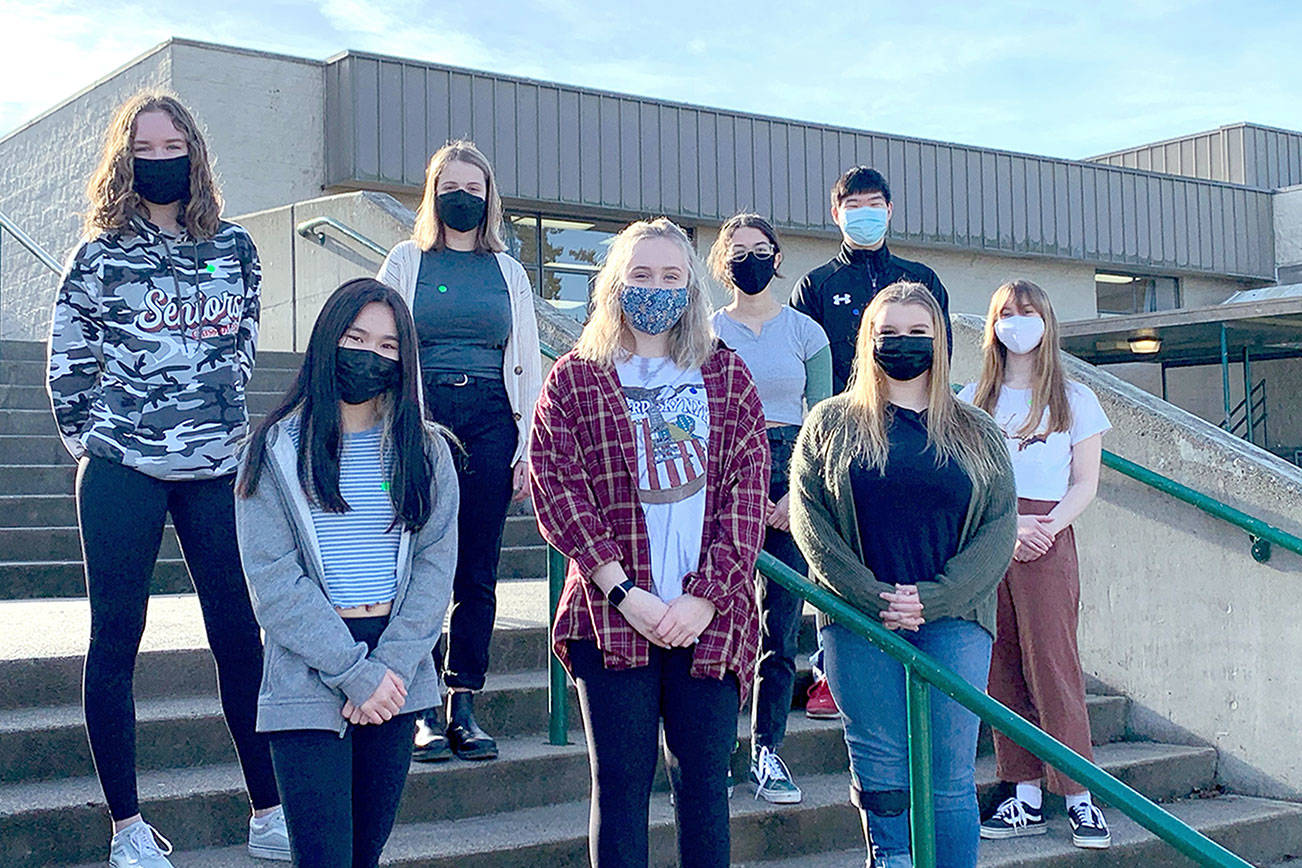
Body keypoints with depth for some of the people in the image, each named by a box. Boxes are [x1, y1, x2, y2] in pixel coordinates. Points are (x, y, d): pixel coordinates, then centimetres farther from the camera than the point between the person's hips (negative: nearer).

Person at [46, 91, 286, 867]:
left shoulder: (235, 249, 8)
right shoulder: (101, 254, 2)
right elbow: (68, 363, 6)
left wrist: (216, 418, 12)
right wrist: (90, 440, 4)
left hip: (218, 468, 2)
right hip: (123, 472, -2)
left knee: (242, 635, 2)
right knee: (115, 638, 2)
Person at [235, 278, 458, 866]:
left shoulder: (426, 453, 8)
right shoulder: (277, 449, -1)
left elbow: (435, 568, 2)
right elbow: (272, 580, -8)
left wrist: (391, 666, -11)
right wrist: (355, 672, -13)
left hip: (397, 675, 3)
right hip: (307, 683, -3)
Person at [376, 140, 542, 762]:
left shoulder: (509, 273, 16)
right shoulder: (406, 262, 11)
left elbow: (527, 365, 14)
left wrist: (528, 448, 4)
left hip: (490, 422, 2)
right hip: (421, 417, -2)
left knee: (478, 571, 2)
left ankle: (464, 704, 9)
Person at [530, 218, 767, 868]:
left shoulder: (726, 376, 12)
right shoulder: (575, 379, 7)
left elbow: (748, 488, 4)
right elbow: (556, 490, -3)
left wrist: (707, 594, -8)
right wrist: (625, 593, -12)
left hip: (709, 615, 2)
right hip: (611, 615, -1)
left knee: (704, 779, 7)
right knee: (620, 783, 3)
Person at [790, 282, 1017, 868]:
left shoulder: (976, 432, 12)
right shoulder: (831, 423, 9)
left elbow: (999, 529, 4)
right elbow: (808, 519, 0)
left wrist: (932, 598, -9)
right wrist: (874, 597, -11)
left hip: (953, 621, 1)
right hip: (860, 624, -1)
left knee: (949, 782, 0)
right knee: (883, 781, 0)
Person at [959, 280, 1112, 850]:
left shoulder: (1074, 398, 12)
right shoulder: (974, 397, 16)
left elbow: (1085, 484, 6)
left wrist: (1049, 525, -12)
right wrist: (1006, 525, -9)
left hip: (1047, 539, -2)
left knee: (1053, 664, -8)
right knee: (1001, 668, 0)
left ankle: (1080, 798, -4)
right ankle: (1024, 797, 5)